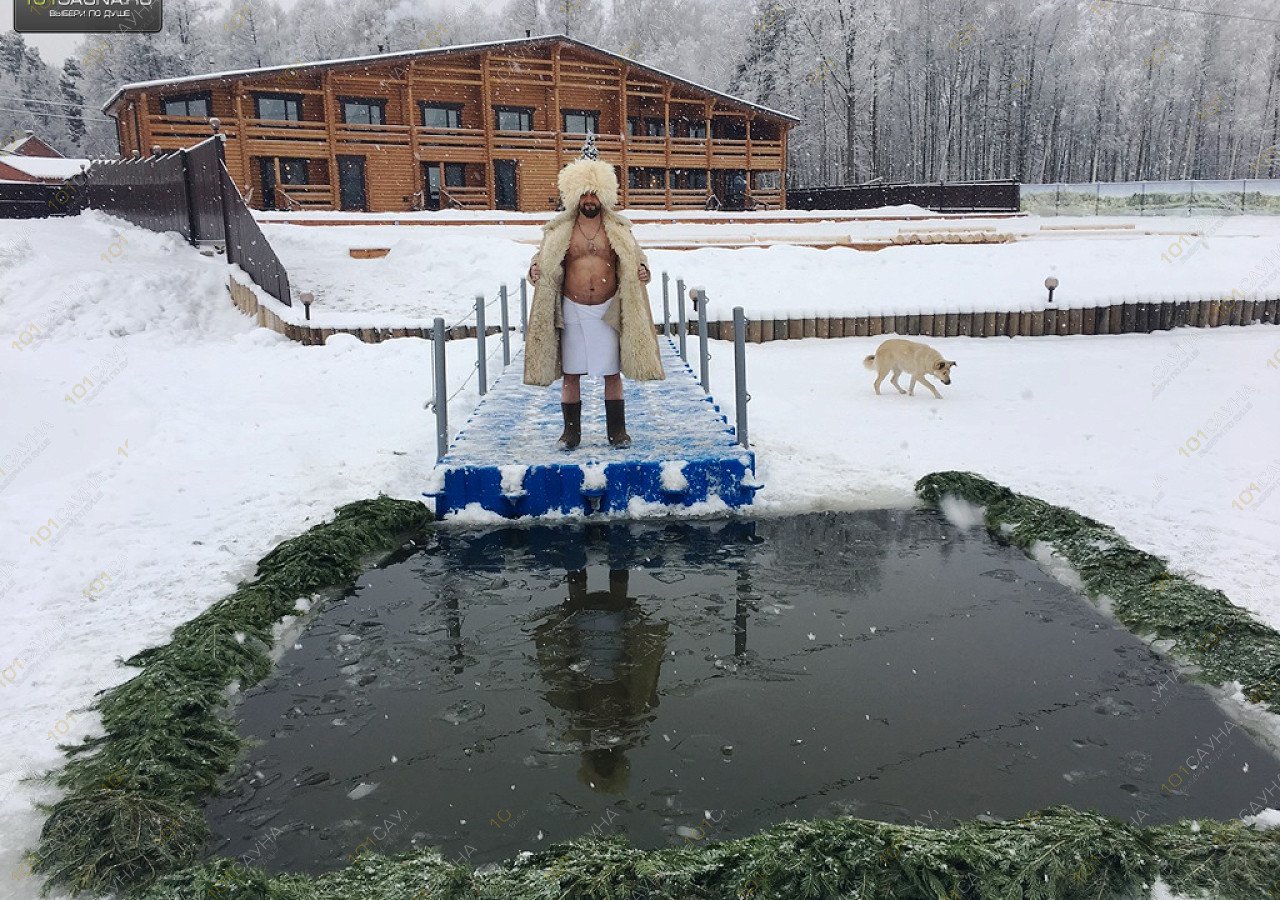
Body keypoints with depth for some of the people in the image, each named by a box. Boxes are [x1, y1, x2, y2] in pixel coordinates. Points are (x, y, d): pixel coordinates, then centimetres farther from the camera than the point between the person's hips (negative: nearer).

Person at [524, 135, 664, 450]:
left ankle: (617, 431, 18)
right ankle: (571, 432, 18)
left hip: (609, 310, 0)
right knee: (571, 374, 6)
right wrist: (534, 270, -13)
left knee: (612, 373, 6)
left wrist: (642, 271, -12)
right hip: (572, 310, 0)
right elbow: (543, 259, 9)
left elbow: (635, 260, 10)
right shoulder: (558, 229, 3)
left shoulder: (618, 229, 4)